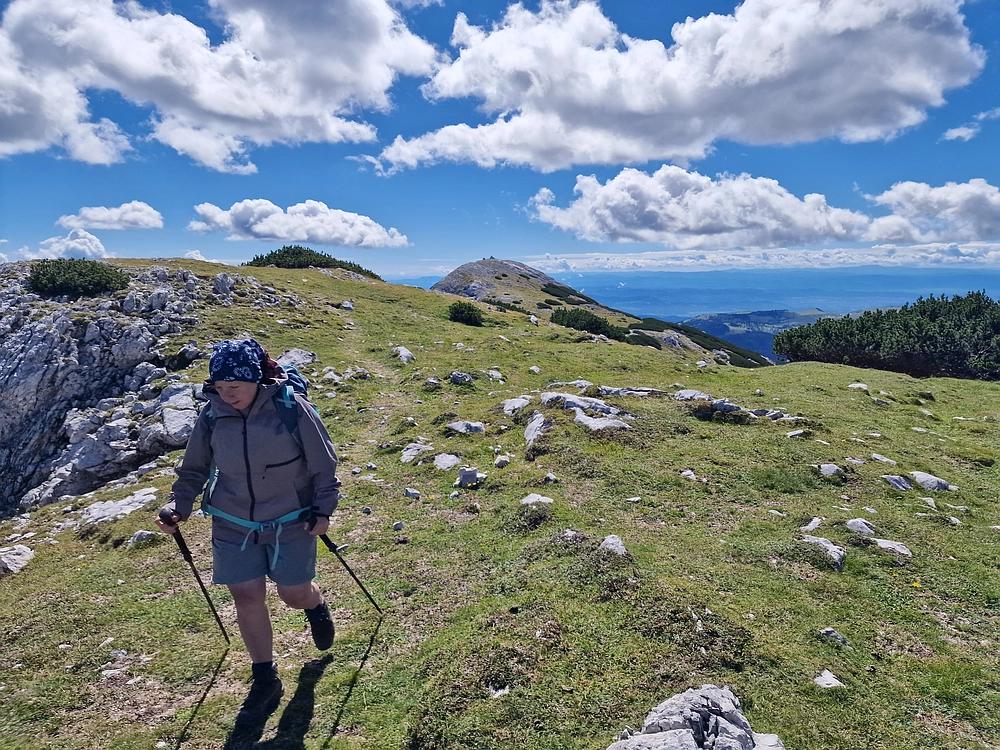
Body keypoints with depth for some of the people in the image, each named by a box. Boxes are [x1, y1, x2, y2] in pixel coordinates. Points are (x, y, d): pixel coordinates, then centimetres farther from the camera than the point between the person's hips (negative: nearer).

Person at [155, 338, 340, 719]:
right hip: (233, 526, 3)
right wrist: (178, 506, -7)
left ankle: (317, 606, 46)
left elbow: (323, 464, -9)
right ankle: (265, 679, 25)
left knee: (294, 594, 7)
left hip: (291, 523, -3)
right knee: (247, 597, 5)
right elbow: (194, 469, 7)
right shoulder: (213, 415, -7)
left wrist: (323, 509, -12)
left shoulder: (291, 408, -17)